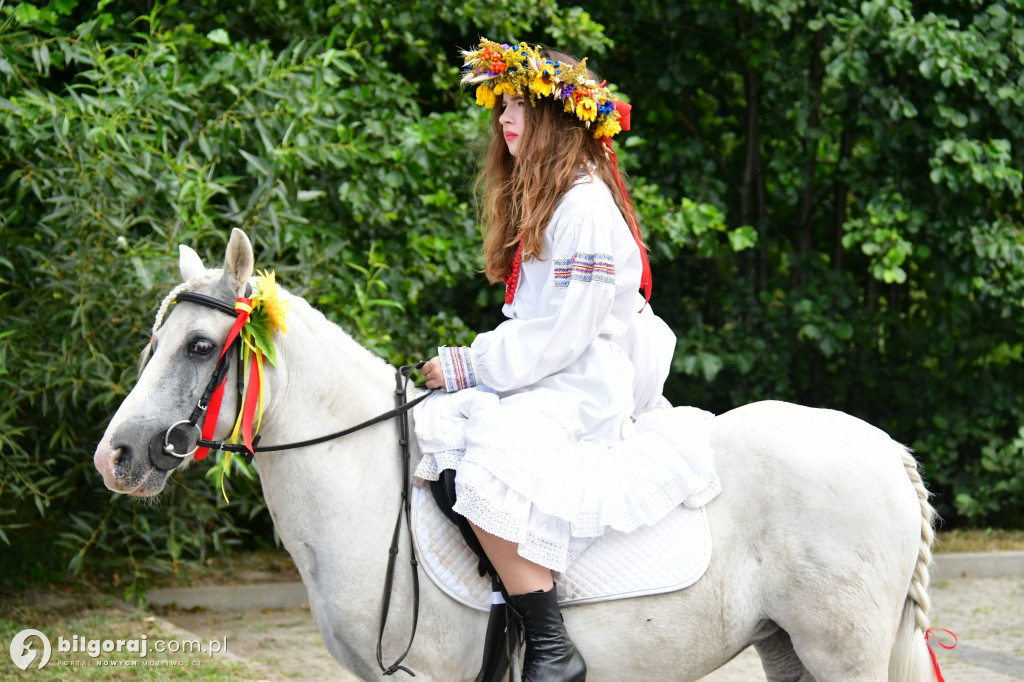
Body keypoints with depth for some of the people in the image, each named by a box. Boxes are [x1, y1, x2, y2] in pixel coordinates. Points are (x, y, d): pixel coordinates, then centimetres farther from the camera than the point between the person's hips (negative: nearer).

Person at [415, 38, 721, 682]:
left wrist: (471, 367, -13)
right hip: (546, 384, 11)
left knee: (488, 470, -33)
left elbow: (559, 334, -19)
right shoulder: (543, 201, 17)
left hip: (585, 394, -11)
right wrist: (474, 362, 8)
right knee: (424, 430, 4)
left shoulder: (586, 208, -15)